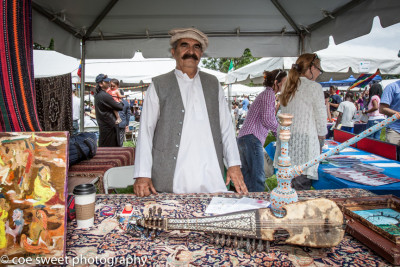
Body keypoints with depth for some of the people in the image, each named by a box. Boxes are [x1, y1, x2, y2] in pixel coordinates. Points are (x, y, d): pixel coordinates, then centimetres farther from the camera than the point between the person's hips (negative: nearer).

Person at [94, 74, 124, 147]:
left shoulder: (97, 94, 8)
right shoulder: (105, 96, -19)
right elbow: (120, 107, -14)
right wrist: (121, 103, 7)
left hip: (102, 125, 9)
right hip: (109, 125, -9)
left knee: (103, 146, 14)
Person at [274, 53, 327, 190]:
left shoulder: (288, 88, 14)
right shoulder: (314, 87, -5)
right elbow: (321, 119, -4)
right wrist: (320, 143, 10)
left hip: (285, 141, 7)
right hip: (304, 143, -7)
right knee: (302, 187, -2)